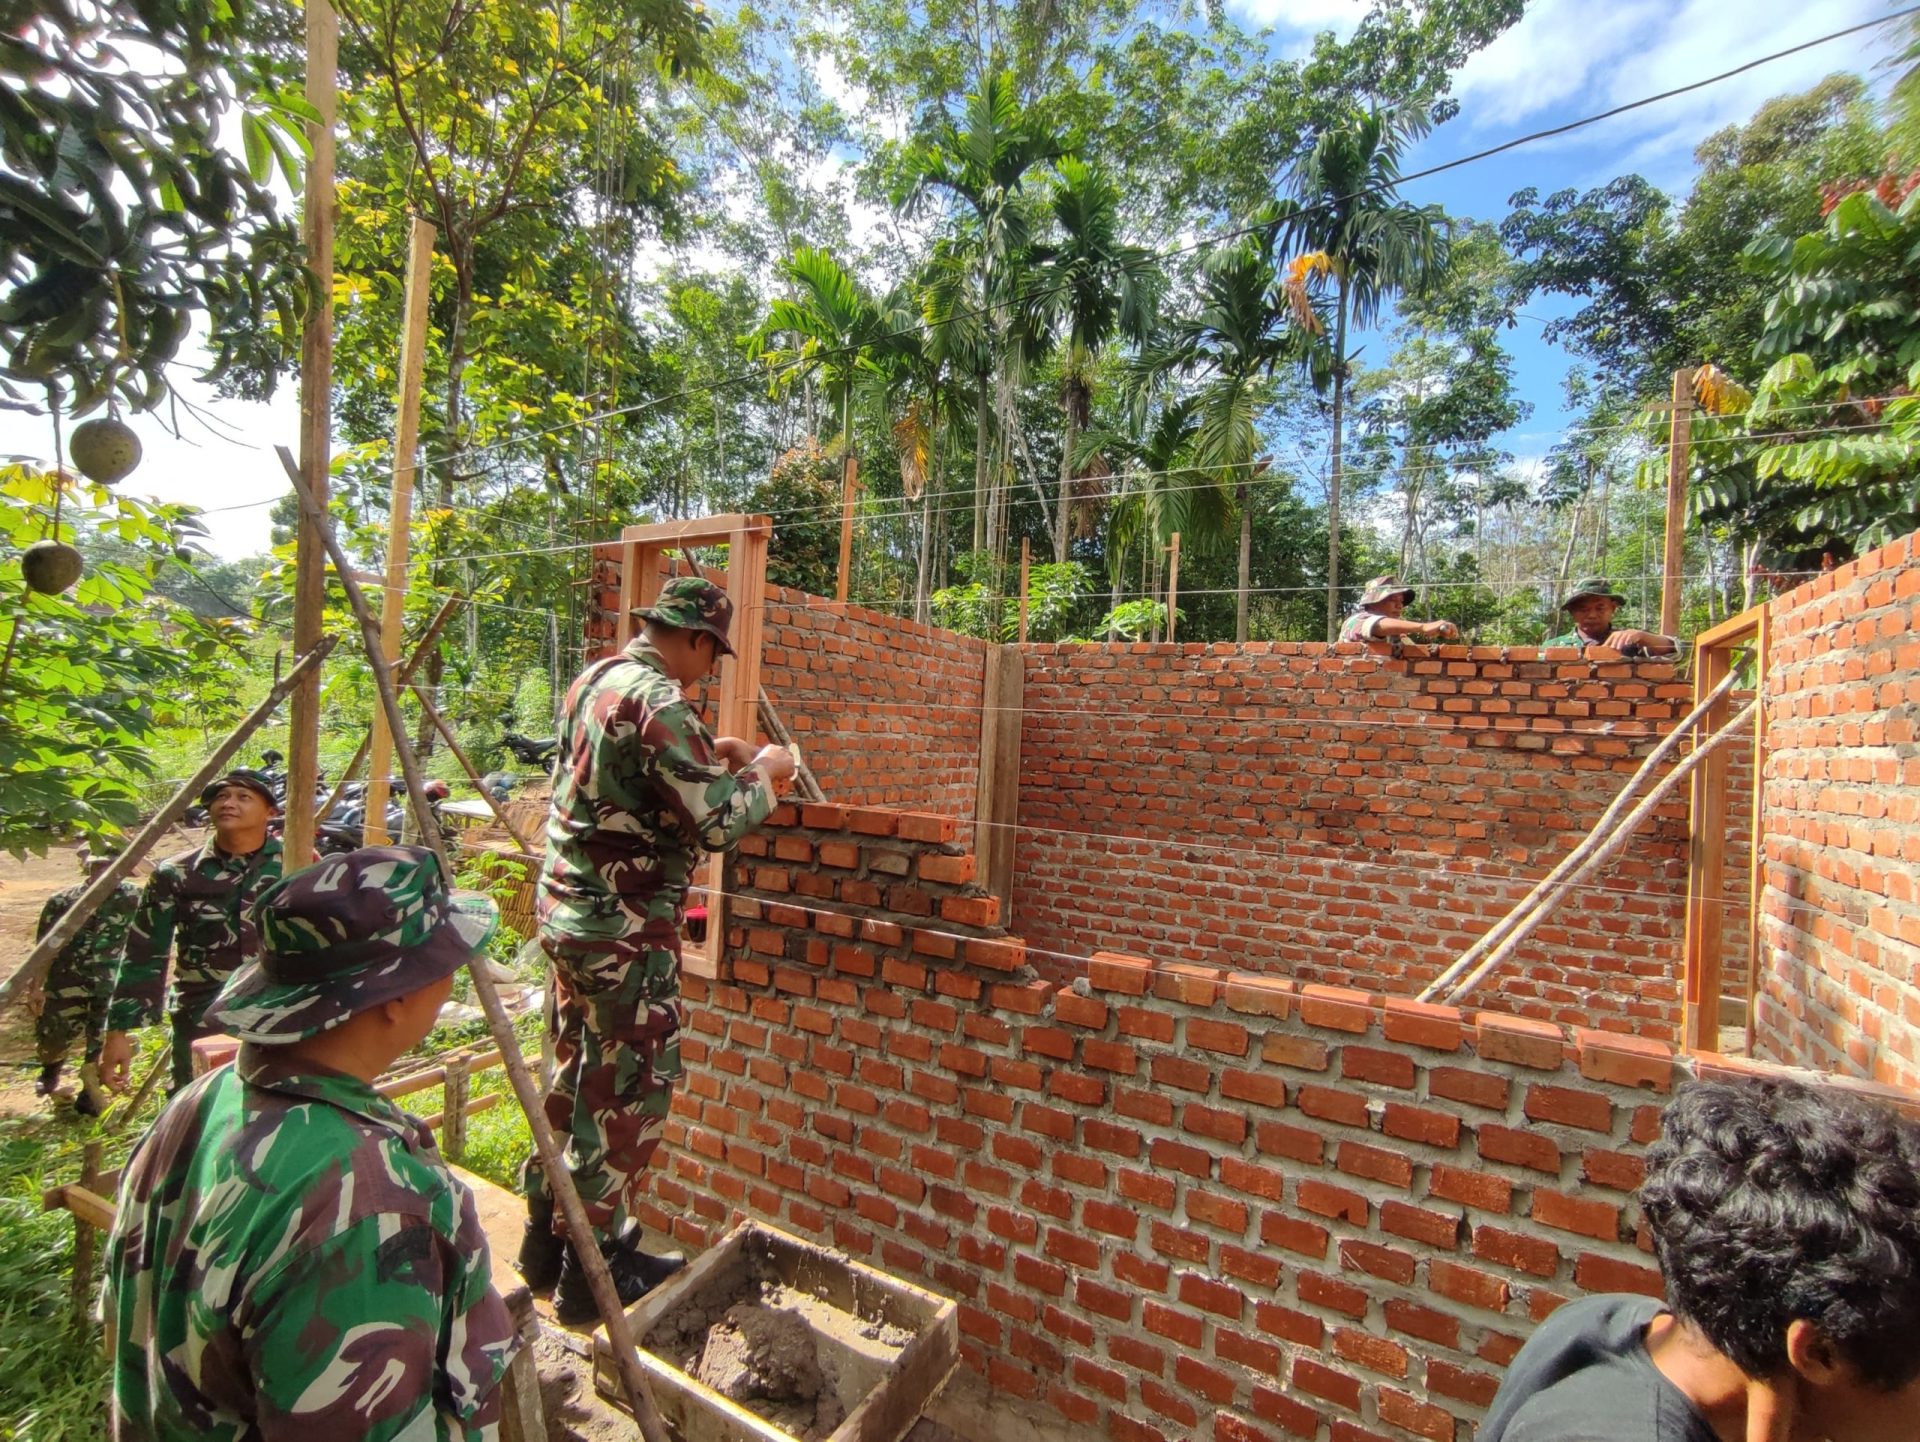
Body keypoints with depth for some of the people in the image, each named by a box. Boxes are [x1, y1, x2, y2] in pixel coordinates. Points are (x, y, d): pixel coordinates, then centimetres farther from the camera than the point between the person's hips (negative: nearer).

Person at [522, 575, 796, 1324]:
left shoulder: (594, 679, 9)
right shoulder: (658, 701, -21)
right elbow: (717, 821, -23)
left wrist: (707, 754, 17)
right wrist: (764, 773, -6)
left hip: (568, 910, 10)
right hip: (625, 930, -9)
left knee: (575, 1077, 21)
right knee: (627, 1091, 6)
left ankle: (549, 1240, 36)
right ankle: (592, 1268, 22)